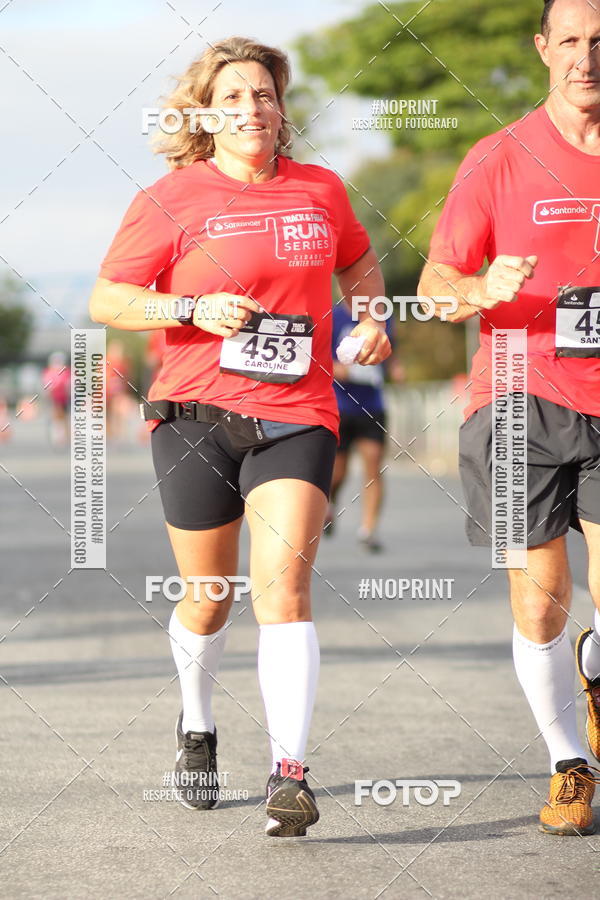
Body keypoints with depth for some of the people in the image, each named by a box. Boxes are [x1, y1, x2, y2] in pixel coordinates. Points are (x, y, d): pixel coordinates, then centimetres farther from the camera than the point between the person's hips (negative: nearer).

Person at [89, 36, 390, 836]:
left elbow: (358, 262, 29)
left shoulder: (321, 191, 9)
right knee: (208, 597, 11)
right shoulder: (173, 200, -2)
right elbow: (106, 299, -1)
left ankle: (289, 773, -19)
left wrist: (373, 322, 10)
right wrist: (195, 310, -14)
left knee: (283, 583, -16)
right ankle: (197, 725, 41)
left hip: (296, 417, 1)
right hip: (197, 415, -1)